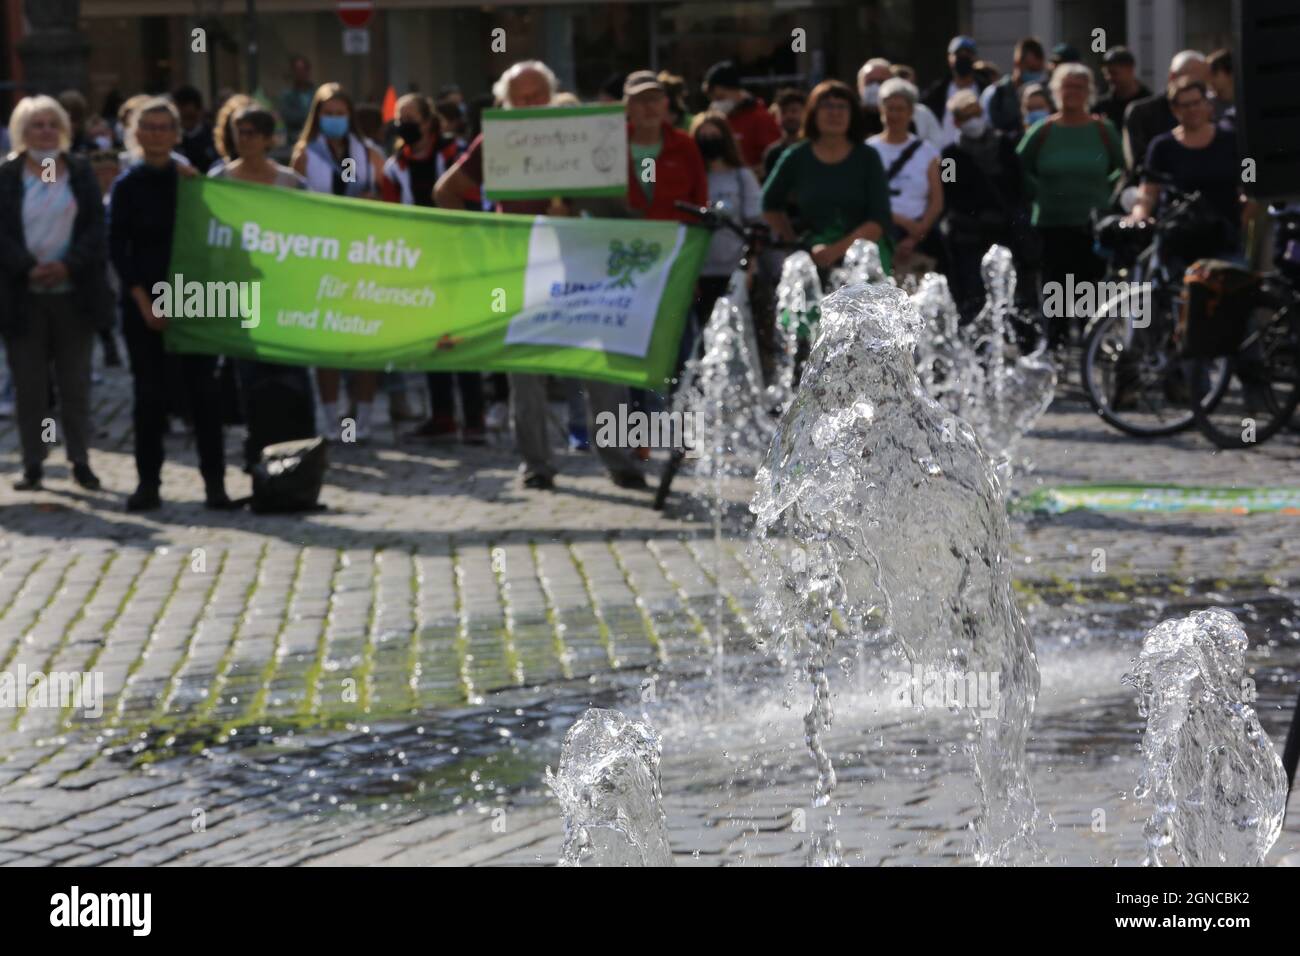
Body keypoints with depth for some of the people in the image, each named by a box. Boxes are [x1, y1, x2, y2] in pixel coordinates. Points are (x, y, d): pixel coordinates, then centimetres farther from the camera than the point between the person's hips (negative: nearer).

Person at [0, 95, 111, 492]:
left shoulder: (80, 173, 7)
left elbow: (95, 228, 0)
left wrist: (68, 265, -16)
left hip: (73, 292, 1)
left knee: (76, 383, 5)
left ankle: (80, 460, 13)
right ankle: (32, 463, 9)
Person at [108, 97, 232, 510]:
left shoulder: (192, 178, 6)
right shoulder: (127, 185, 2)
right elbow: (117, 247, 0)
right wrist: (143, 301, -8)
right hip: (145, 301, -1)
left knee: (203, 389, -2)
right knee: (149, 393, 1)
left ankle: (214, 481, 2)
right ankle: (148, 482, 7)